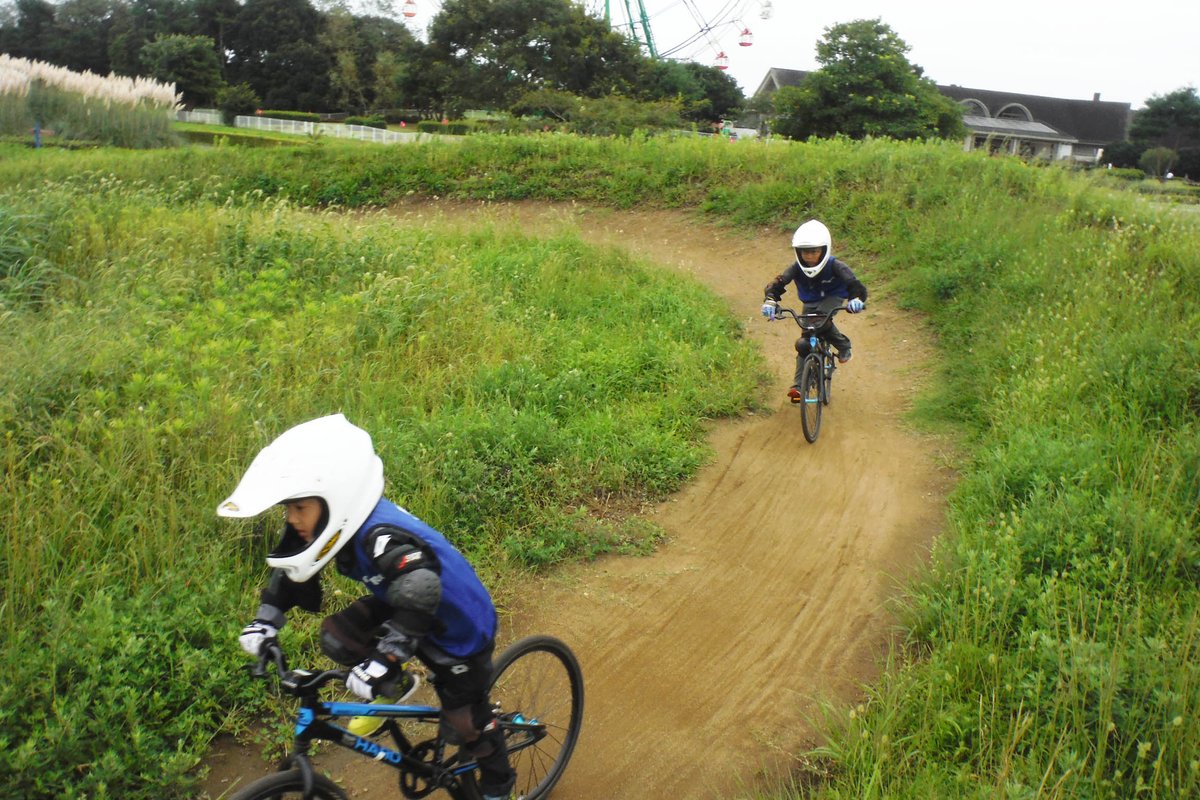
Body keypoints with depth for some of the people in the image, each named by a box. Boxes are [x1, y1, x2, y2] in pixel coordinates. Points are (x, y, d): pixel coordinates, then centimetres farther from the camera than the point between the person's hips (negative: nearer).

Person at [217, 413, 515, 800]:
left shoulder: (382, 536, -38)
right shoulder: (342, 522, -12)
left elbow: (420, 596, -51)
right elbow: (290, 566, 3)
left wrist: (382, 660, -51)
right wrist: (265, 620, -6)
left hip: (460, 626, -7)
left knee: (463, 723, 5)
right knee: (337, 638, -10)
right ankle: (393, 689, 16)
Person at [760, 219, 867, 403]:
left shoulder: (834, 266, -28)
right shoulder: (797, 267, -23)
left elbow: (854, 284, -37)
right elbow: (778, 283, -32)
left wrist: (856, 299, -60)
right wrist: (770, 300, -54)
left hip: (832, 298, -3)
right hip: (810, 303, 3)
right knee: (804, 344, -6)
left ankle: (844, 346, -10)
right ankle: (798, 386, -2)